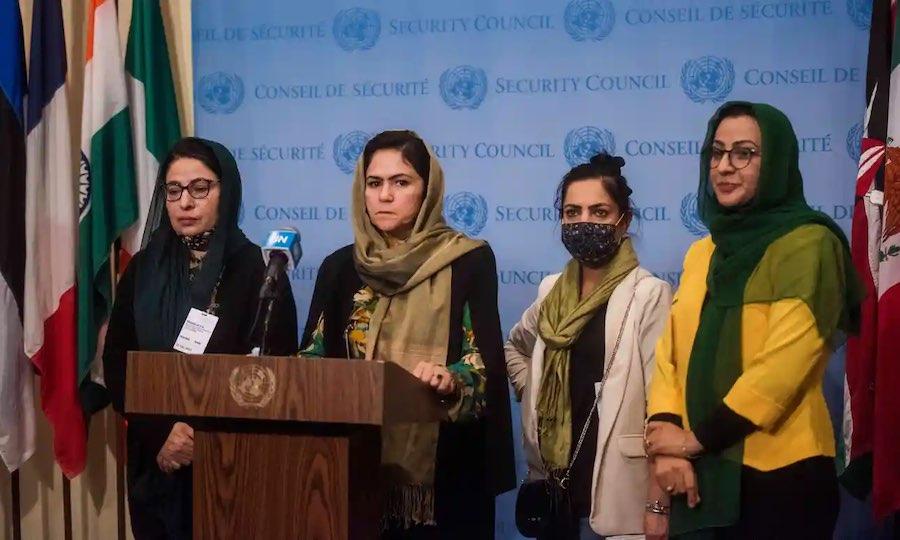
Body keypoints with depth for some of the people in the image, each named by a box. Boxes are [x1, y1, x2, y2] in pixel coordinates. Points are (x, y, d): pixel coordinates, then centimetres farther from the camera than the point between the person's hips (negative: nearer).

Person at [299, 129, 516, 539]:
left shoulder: (470, 261, -3)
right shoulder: (340, 267, 8)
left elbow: (485, 359, -9)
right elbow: (315, 356, 6)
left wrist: (451, 381, -29)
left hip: (443, 468, -3)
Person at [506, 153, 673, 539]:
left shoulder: (650, 294, -11)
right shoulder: (552, 290, 8)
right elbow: (516, 346, 27)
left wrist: (658, 505, -16)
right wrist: (531, 397, 10)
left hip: (614, 496, -6)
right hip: (553, 488, 6)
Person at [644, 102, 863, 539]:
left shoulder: (808, 244, -11)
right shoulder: (702, 252, 11)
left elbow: (783, 365, -19)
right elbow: (671, 350, 6)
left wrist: (698, 437, -13)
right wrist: (668, 444, -9)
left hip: (778, 474, -6)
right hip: (702, 473, 6)